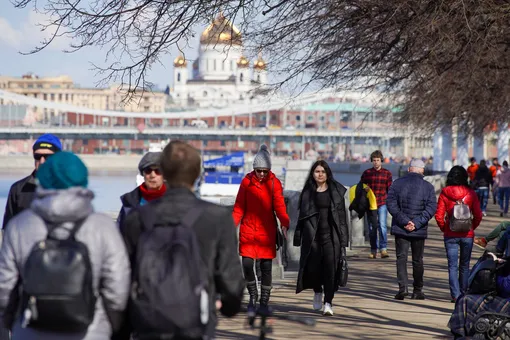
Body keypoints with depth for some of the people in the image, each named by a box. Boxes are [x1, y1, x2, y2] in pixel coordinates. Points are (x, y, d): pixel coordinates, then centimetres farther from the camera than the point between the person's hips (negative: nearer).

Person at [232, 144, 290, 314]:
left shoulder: (274, 183, -2)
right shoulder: (247, 181, 2)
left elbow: (279, 206, -9)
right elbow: (239, 207, 5)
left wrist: (284, 224, -27)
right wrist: (232, 224, -8)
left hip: (267, 231, -1)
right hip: (248, 229, 1)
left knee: (266, 266, 2)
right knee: (247, 264, -6)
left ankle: (264, 301, 14)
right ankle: (253, 295, 17)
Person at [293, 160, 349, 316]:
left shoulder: (336, 191, 6)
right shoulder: (308, 192, 9)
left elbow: (342, 214, 4)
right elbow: (302, 215, 10)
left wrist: (343, 238, -3)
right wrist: (298, 238, 5)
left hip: (331, 235, -1)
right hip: (312, 235, 1)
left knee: (330, 267, -8)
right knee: (313, 266, -2)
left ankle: (328, 302, -5)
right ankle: (317, 291, 29)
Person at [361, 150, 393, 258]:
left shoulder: (387, 173, 4)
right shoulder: (366, 173, 6)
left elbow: (390, 189, 8)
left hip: (382, 204, -2)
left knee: (382, 226, -13)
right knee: (372, 228, 6)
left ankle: (383, 249, -13)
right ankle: (373, 250, 13)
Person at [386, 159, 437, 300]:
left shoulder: (397, 183, 1)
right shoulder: (428, 187, 0)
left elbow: (391, 203, -8)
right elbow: (431, 208, -9)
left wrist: (404, 221, -11)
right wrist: (416, 223, -12)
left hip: (400, 229, 0)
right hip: (419, 231, 0)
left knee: (401, 258, 3)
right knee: (418, 260, 11)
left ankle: (403, 287, -13)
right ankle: (417, 290, 16)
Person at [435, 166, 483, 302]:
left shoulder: (444, 193, -5)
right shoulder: (470, 193, -5)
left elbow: (439, 216, -6)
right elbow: (478, 215, -4)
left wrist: (444, 229, 9)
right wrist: (472, 228, 11)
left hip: (450, 235, -1)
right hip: (467, 235, 1)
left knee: (453, 266, 2)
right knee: (464, 266, 14)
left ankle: (455, 295, -7)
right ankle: (463, 294, 19)